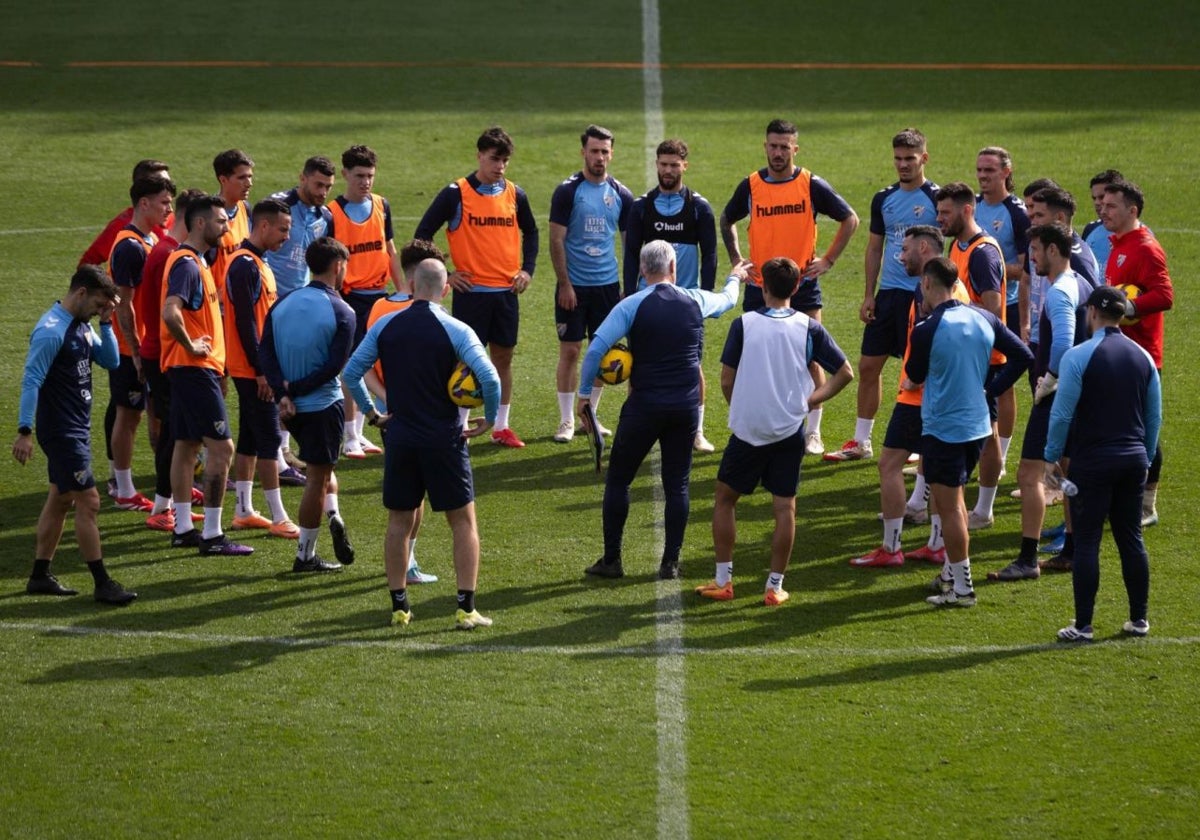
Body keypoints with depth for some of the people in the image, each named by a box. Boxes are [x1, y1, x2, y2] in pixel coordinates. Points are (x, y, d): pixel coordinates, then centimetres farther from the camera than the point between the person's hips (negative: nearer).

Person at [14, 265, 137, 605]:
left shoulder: (82, 326, 10)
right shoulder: (51, 331, -19)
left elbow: (110, 360, 12)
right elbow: (31, 381, -21)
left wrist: (106, 324, -1)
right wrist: (24, 432, -24)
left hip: (77, 430, 10)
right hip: (61, 433, -10)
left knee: (60, 500, 14)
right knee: (88, 501, -9)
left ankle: (40, 576, 22)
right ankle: (102, 584, -7)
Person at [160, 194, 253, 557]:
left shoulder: (194, 261, 15)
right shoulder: (187, 264, -17)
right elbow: (170, 312, -31)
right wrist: (191, 346, -20)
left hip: (191, 367, 11)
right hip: (195, 367, -11)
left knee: (187, 445, 13)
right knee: (221, 447, -9)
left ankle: (183, 528, 18)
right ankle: (212, 535, -8)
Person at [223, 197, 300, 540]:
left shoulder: (258, 263, 15)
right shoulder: (246, 265, -17)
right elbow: (244, 321, -21)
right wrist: (262, 369, -21)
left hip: (254, 368, 10)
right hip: (253, 370, -10)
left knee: (250, 438, 13)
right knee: (269, 439, -7)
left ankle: (244, 512, 19)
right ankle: (278, 519, -5)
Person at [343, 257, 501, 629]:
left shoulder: (385, 326, 0)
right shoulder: (455, 331, -10)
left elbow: (351, 371, 3)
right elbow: (490, 378, -18)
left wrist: (371, 413, 14)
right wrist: (489, 419, -3)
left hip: (400, 439, 3)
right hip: (445, 440, -3)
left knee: (399, 522, 14)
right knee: (463, 522, 6)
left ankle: (399, 606, 14)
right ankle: (466, 608, 1)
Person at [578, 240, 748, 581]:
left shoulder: (632, 306, -7)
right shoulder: (695, 301, 3)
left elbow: (596, 348, -15)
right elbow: (727, 300, 27)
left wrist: (584, 392, -3)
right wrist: (735, 278, 50)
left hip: (644, 406, -3)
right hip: (686, 407, 3)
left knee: (618, 480, 9)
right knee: (677, 485, 10)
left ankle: (611, 559, 9)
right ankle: (671, 562, 8)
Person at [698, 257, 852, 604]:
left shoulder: (744, 324, -6)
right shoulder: (808, 328, -1)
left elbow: (727, 380, -3)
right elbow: (844, 373, 1)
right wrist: (809, 400, 6)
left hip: (747, 429, -1)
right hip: (790, 431, 1)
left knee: (725, 499, 14)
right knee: (784, 507, 7)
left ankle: (723, 580, 15)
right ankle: (775, 586, 7)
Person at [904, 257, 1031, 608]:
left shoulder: (926, 331, -18)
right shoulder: (985, 319, -1)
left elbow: (914, 376, -1)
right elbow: (1022, 355, 5)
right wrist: (991, 388, 10)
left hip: (942, 430, -7)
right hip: (978, 425, 7)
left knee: (949, 507, 1)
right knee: (954, 500, 22)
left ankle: (961, 587, 3)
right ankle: (952, 572, 30)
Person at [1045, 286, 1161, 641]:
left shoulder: (1078, 356, -12)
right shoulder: (1143, 357, 6)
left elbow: (1062, 413, -12)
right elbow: (1155, 416, 12)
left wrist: (1051, 458, -1)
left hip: (1092, 463, -5)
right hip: (1133, 460, 5)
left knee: (1087, 543, -1)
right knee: (1131, 539, 12)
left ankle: (1083, 625, 0)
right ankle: (1139, 619, 17)